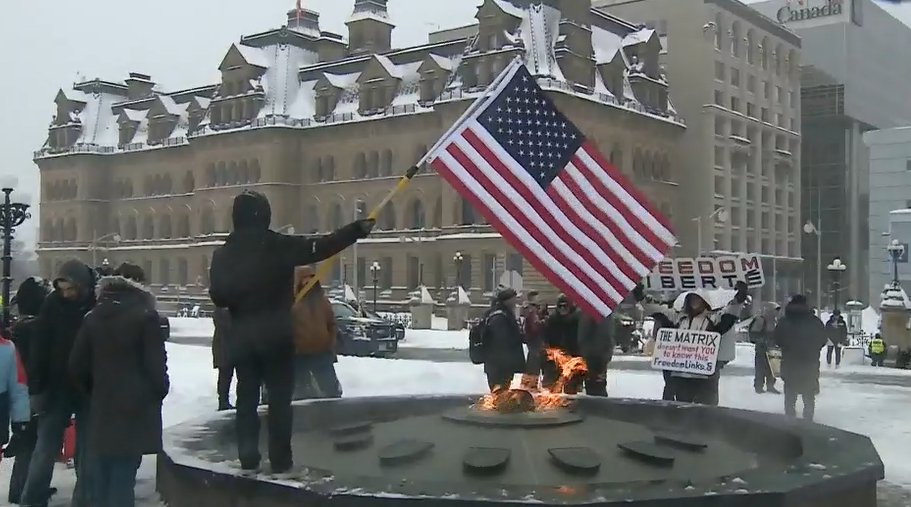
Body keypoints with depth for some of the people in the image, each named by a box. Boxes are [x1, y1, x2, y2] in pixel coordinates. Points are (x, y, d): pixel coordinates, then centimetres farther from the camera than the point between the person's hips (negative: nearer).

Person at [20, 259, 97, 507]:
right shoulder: (53, 303, -6)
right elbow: (39, 348, -4)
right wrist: (36, 389, -8)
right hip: (57, 388, 1)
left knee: (87, 450, 7)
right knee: (46, 447, 6)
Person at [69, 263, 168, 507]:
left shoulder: (93, 317, 6)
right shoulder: (145, 316, -9)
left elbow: (77, 365, 8)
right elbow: (156, 364, -9)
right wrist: (159, 392, 8)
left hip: (101, 408, 5)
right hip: (135, 408, -5)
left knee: (100, 477, 13)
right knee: (122, 477, -4)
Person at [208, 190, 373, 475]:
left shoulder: (223, 253, 0)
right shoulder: (280, 245, -8)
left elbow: (218, 296, -2)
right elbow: (321, 248, -12)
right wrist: (358, 229, -8)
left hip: (242, 337, 3)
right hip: (276, 336, -3)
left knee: (247, 398, 10)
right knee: (280, 399, 3)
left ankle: (248, 460, 10)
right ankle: (281, 462, 4)